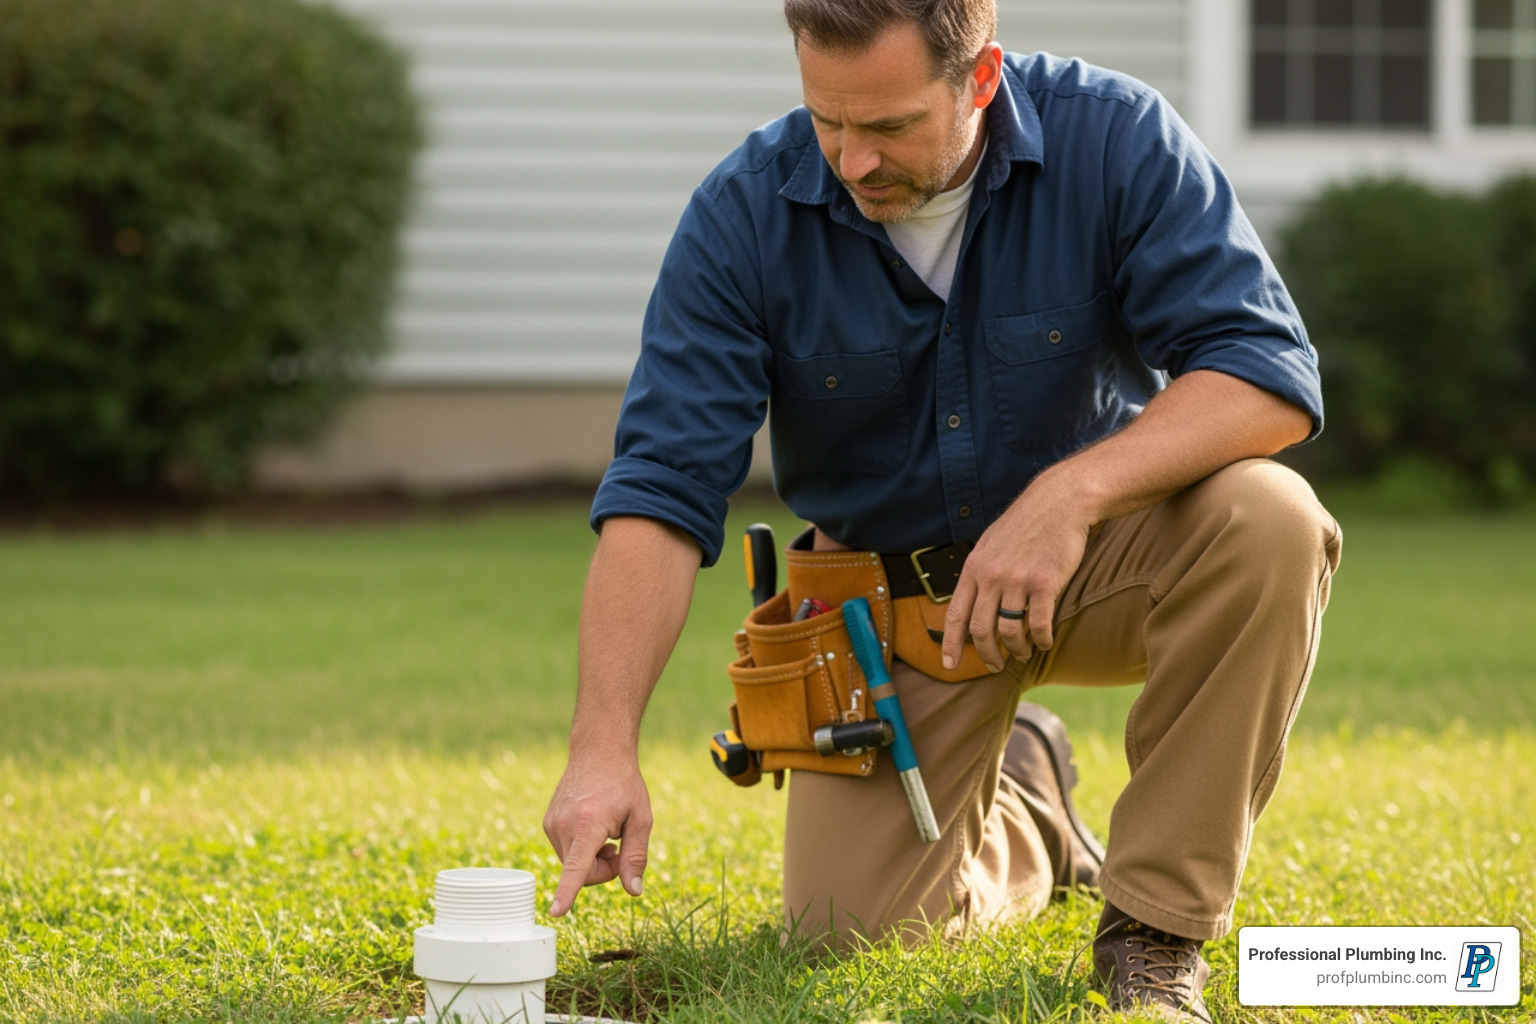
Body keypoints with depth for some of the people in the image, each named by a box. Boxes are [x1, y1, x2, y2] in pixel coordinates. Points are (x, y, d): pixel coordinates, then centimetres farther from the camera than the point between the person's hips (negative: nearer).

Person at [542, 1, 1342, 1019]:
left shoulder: (1116, 139, -20)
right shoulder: (745, 215, -18)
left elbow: (1270, 373, -24)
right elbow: (661, 489, -20)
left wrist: (1072, 491, -40)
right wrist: (604, 745, -32)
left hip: (1091, 554, -1)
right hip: (885, 591, 1)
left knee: (1267, 519, -32)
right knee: (851, 928, -10)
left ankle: (1159, 923, -17)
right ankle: (1020, 811, 27)